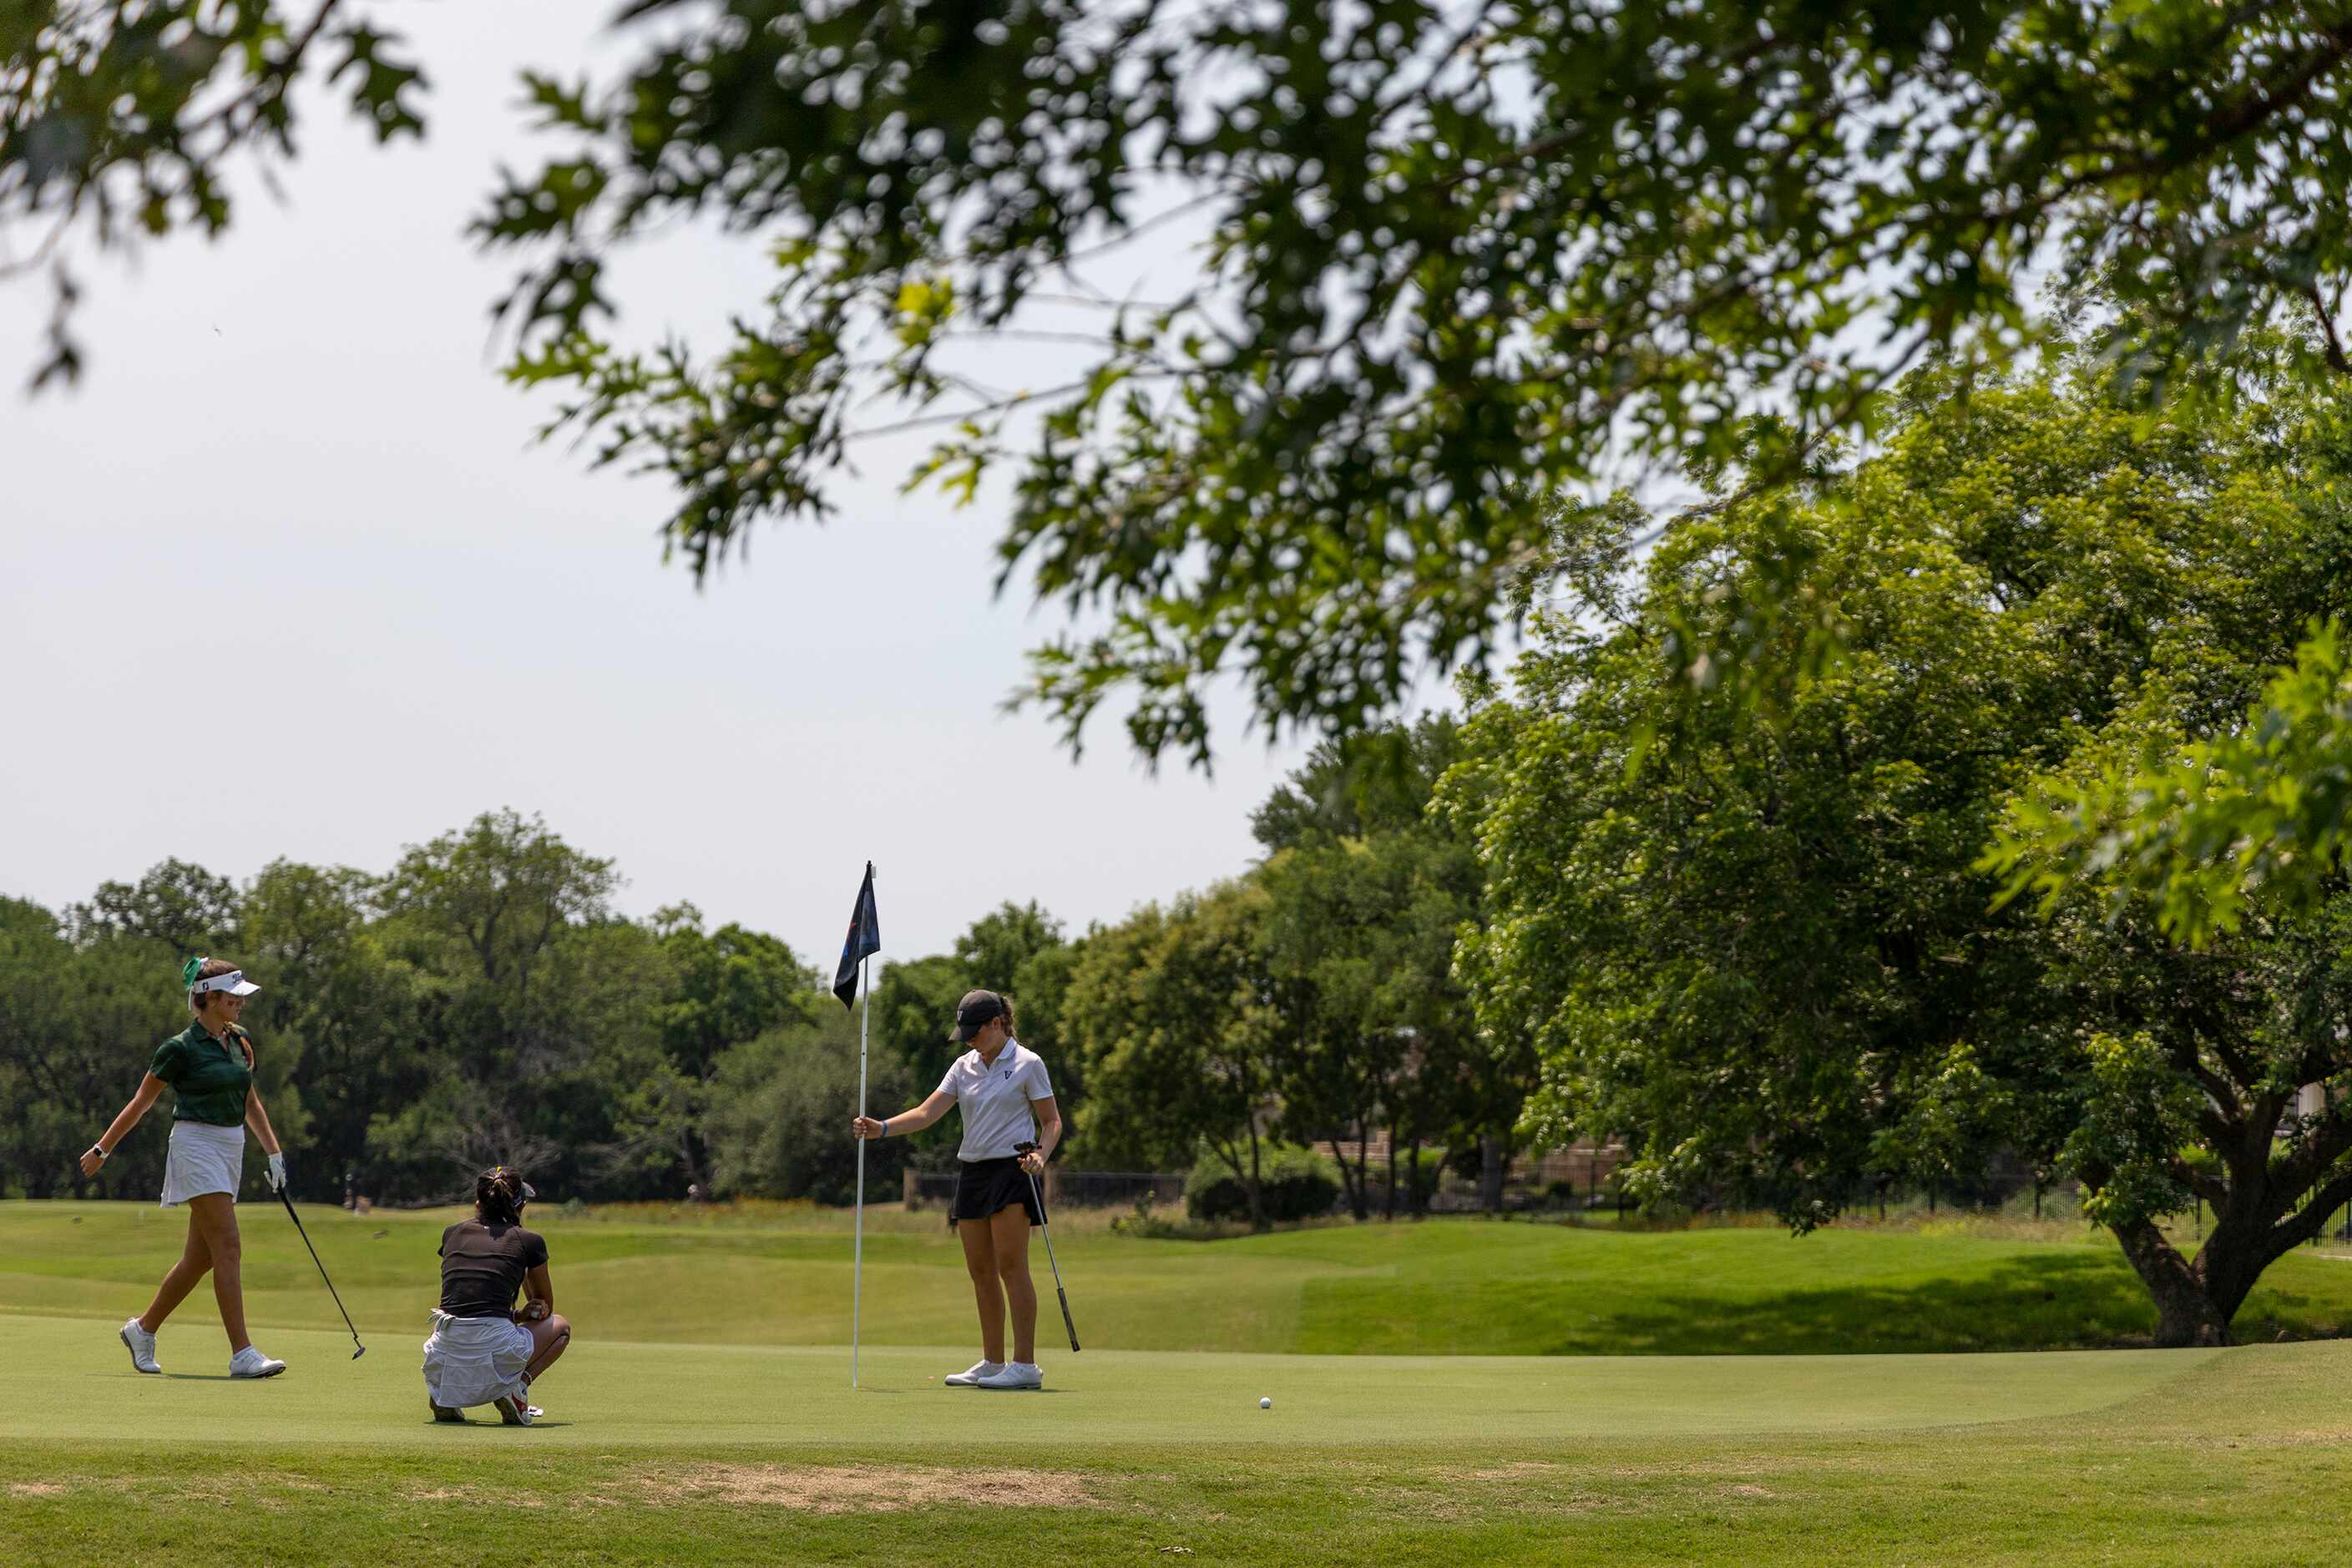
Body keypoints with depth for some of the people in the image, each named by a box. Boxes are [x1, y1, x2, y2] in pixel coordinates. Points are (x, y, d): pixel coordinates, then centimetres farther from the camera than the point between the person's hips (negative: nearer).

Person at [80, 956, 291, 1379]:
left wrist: (274, 1153, 16)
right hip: (196, 1145, -8)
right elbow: (140, 1102, -1)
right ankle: (242, 1354, -18)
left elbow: (250, 1103, 21)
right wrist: (102, 1150, 4)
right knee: (228, 1248, -16)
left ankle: (142, 1329, 27)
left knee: (199, 1257, 10)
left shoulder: (239, 1043, 11)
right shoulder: (181, 1048, -9)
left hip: (231, 1150, 8)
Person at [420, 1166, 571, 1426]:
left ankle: (444, 1397, 13)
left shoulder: (452, 1234, 17)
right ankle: (518, 1384, 0)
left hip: (446, 1364, 3)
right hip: (496, 1352, -3)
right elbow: (546, 1306, 23)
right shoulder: (528, 1241, 8)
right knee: (560, 1326, 29)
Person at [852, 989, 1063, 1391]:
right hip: (972, 1172, 6)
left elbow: (1052, 1122, 0)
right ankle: (992, 1362, 14)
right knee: (980, 1271, 7)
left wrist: (1041, 1156, -19)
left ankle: (1025, 1365, -13)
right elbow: (928, 1113, 4)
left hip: (1012, 1170, -6)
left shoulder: (1028, 1064, -3)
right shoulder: (964, 1066, 12)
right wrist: (882, 1128, -9)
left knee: (1010, 1266, -12)